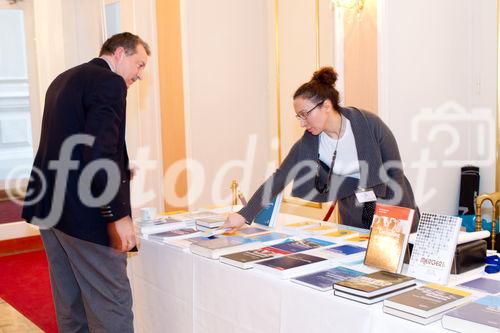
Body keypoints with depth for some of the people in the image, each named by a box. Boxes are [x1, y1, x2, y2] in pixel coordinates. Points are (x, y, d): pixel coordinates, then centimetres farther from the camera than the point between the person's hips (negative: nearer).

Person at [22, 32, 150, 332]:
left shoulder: (64, 79, 18)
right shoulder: (109, 82, -12)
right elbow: (100, 151, -23)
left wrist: (117, 172, 20)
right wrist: (119, 215, -20)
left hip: (49, 207, 10)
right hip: (85, 215, -10)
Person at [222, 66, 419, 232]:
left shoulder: (369, 124, -19)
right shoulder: (308, 144, -12)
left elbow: (395, 170, -11)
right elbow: (279, 179, -12)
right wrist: (245, 215, -18)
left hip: (394, 206, -2)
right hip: (354, 218, 2)